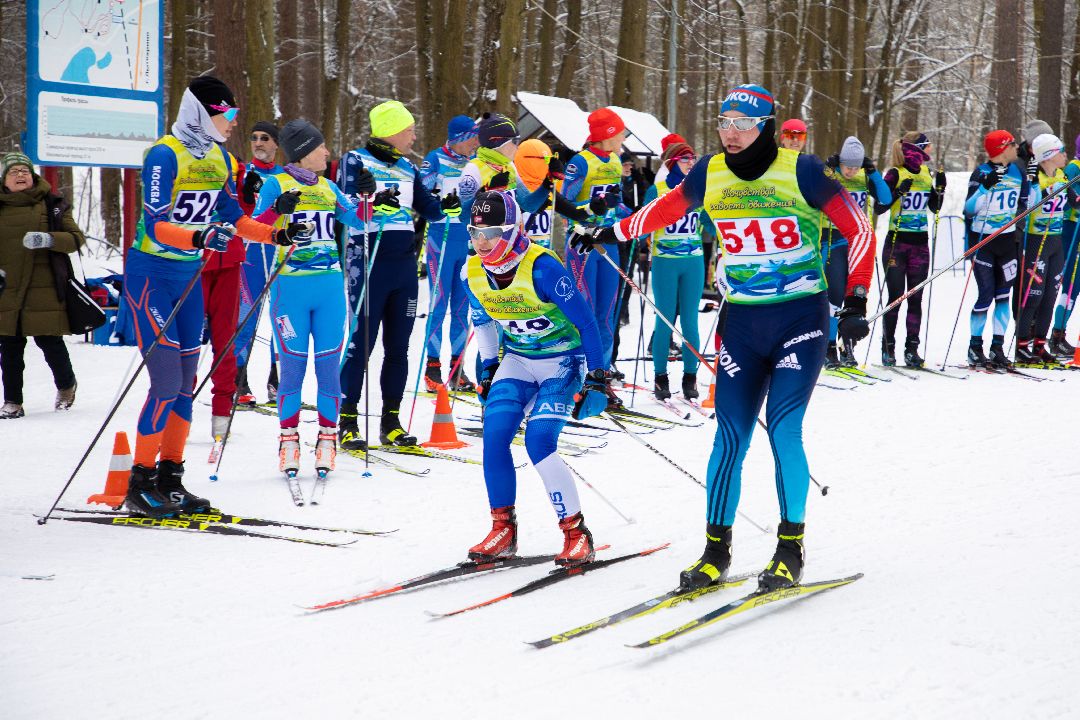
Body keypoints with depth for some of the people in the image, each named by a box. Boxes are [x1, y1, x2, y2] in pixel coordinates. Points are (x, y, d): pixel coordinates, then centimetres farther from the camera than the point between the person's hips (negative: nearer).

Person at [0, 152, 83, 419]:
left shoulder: (52, 205, 4)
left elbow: (77, 238, 0)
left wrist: (48, 239, -18)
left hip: (45, 288, -2)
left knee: (50, 342, -1)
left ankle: (66, 385, 26)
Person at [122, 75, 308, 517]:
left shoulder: (218, 157, 8)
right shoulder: (165, 155, -17)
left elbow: (233, 215, 14)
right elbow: (156, 226, -24)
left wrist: (276, 235, 0)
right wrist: (199, 237, -41)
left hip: (188, 275, 8)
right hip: (151, 274, -8)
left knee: (185, 382, 8)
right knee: (166, 382, -12)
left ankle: (169, 480, 16)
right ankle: (140, 485, -4)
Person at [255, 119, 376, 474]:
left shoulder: (327, 187, 14)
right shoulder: (276, 185, 1)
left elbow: (358, 222, 17)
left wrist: (366, 195, 0)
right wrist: (278, 212, -22)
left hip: (330, 286, 4)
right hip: (290, 287, -4)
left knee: (329, 365, 2)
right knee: (293, 366, -3)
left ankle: (327, 438, 9)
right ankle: (289, 439, 6)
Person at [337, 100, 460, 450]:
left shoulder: (407, 168, 15)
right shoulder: (355, 161, -3)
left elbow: (430, 210, 18)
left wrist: (450, 204, -2)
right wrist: (374, 202, -33)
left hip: (404, 264, 6)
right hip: (368, 262, -6)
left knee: (398, 346, 7)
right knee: (361, 343, -6)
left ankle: (391, 422, 13)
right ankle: (347, 423, 0)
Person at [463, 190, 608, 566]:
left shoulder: (541, 269, -28)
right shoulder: (473, 273, -8)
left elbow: (585, 321, -21)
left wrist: (597, 379, -19)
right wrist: (488, 368, 15)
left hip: (563, 360, -6)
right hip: (517, 359, 6)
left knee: (538, 442, -20)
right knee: (493, 436, -12)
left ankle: (576, 533, -10)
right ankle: (503, 529, 1)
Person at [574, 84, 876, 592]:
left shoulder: (801, 172, -11)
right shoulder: (709, 174, 1)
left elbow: (858, 230, -5)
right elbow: (665, 210, 21)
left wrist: (856, 301, -12)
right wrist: (609, 234, 28)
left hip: (801, 318, -3)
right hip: (742, 321, 3)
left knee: (783, 429, -13)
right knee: (730, 436, -1)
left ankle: (791, 549, 1)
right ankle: (716, 551, 9)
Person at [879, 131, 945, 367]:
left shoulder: (926, 174, 10)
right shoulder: (895, 174, -8)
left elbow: (935, 209, 15)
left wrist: (940, 187, 0)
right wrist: (899, 191, -21)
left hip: (920, 244, 5)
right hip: (896, 243, -5)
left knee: (916, 298, 2)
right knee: (896, 296, -3)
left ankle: (912, 349, 4)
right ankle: (888, 348, 6)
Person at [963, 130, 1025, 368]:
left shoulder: (1017, 172, 6)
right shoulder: (981, 173, -10)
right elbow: (969, 209, -18)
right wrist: (985, 187, -29)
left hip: (1007, 239, 5)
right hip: (981, 239, -5)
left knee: (1003, 293, 3)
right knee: (986, 294, -8)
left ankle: (997, 346, 8)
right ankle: (975, 347, 2)